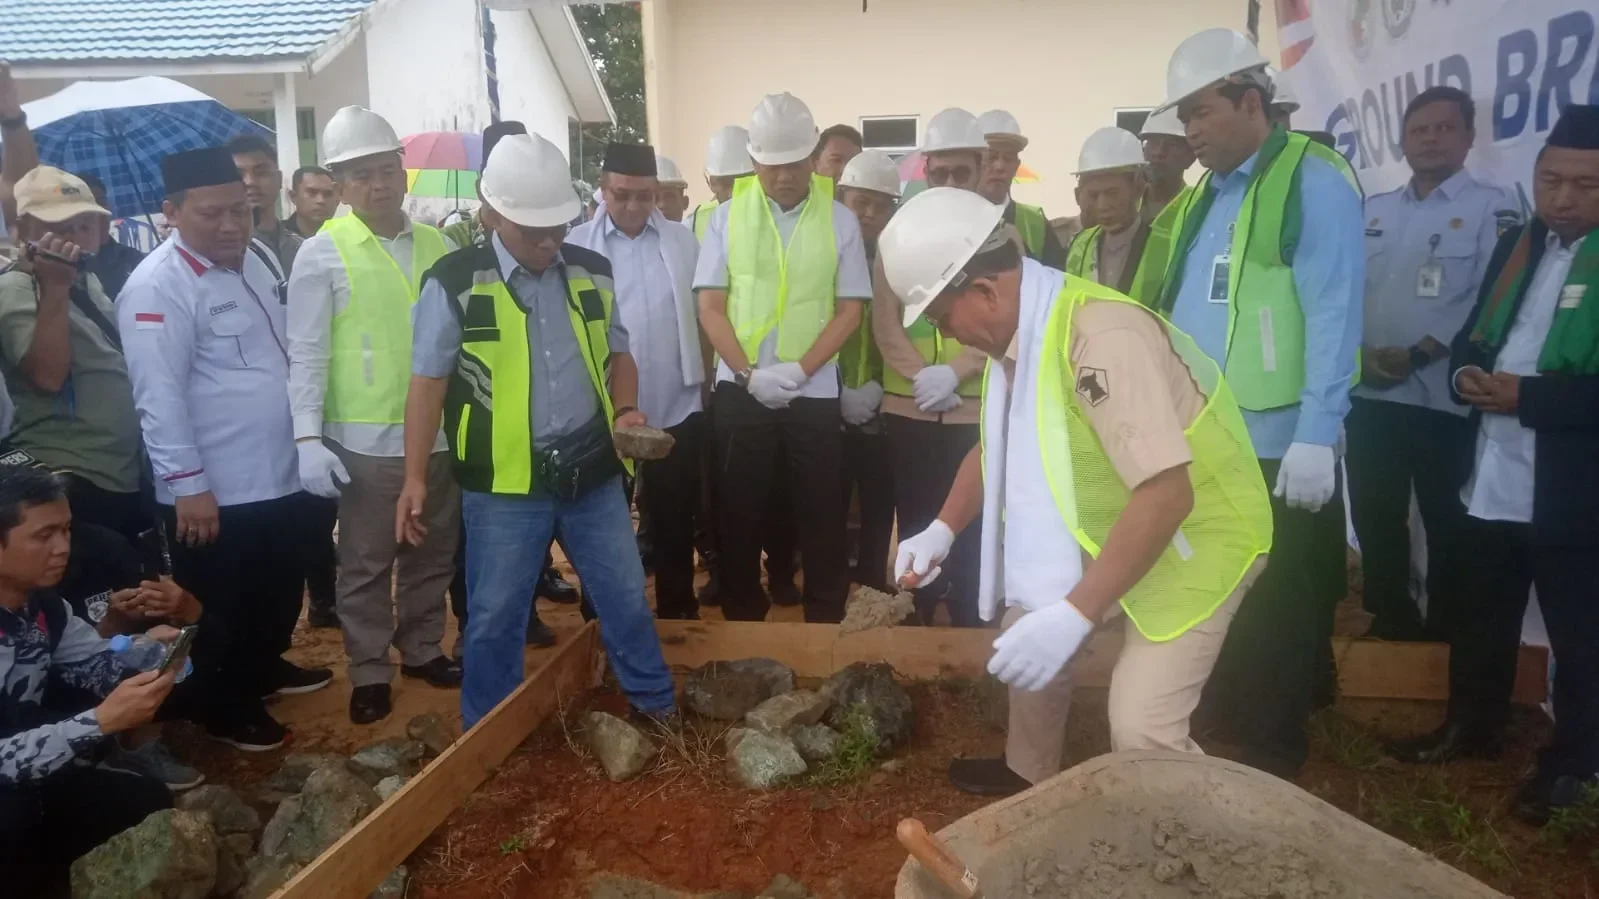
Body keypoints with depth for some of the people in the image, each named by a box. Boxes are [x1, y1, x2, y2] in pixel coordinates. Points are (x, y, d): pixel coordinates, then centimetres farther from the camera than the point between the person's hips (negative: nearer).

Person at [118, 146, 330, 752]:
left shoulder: (259, 260, 7)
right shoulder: (157, 286, -18)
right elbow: (159, 396, -21)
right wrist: (187, 486, -22)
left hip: (279, 475, 8)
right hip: (213, 493, -8)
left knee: (281, 589, 24)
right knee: (223, 608, 10)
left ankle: (265, 667, 46)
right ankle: (226, 706, 29)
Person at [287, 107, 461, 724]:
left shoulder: (437, 245, 6)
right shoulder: (323, 253, -5)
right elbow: (306, 353, -8)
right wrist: (308, 437, -15)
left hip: (440, 431, 4)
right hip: (365, 438, -4)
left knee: (433, 554, 16)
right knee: (366, 563, 8)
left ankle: (422, 649, 34)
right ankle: (369, 672, 23)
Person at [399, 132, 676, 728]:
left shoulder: (592, 272, 2)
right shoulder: (454, 284, -9)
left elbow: (617, 355, 14)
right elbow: (429, 382, -5)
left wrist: (625, 410, -5)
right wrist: (415, 477, -9)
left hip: (592, 473, 3)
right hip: (503, 484, -3)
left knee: (625, 596, 15)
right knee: (495, 616, 10)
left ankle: (656, 705, 35)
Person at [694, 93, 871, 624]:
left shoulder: (839, 221, 1)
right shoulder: (729, 216, 2)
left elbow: (850, 310, -1)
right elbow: (710, 306, 0)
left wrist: (800, 370, -13)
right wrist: (748, 373, -12)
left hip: (814, 391, 0)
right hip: (740, 390, 1)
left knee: (820, 513, 6)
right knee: (741, 511, 8)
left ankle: (825, 623, 19)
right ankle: (743, 621, 22)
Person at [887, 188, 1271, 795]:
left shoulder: (1101, 335, -33)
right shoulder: (1019, 331, -3)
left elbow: (1167, 494, -38)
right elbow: (999, 445, 14)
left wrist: (1076, 614, -39)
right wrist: (943, 529, 3)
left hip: (1195, 534, -9)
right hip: (1110, 529, 9)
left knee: (1141, 729, -18)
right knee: (1025, 641, 18)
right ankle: (1030, 773, 40)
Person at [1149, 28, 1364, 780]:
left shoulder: (1313, 181, -9)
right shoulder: (1202, 196, 14)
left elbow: (1334, 315, -15)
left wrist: (1316, 437, -20)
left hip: (1277, 447, -7)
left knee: (1275, 619, 7)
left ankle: (1269, 762, 23)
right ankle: (1215, 741, 34)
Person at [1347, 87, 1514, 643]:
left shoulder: (1491, 207, 0)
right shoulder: (1374, 211, 15)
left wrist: (1418, 355, -16)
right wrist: (1357, 351, -8)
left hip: (1441, 397, -4)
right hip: (1370, 394, 5)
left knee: (1447, 519, 4)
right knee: (1374, 514, 10)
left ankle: (1448, 625, 19)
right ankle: (1389, 614, 26)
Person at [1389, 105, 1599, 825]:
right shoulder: (1516, 245, 11)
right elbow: (1473, 334, 16)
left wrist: (1524, 396, -21)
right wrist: (1467, 374, -5)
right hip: (1492, 482, 6)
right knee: (1479, 621, 19)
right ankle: (1470, 727, 37)